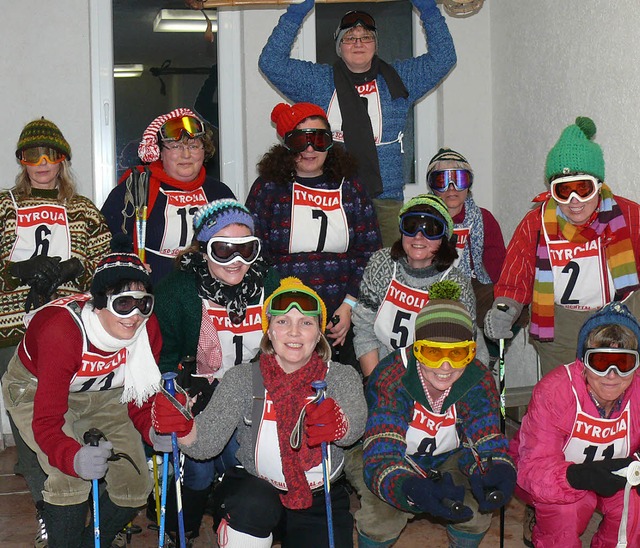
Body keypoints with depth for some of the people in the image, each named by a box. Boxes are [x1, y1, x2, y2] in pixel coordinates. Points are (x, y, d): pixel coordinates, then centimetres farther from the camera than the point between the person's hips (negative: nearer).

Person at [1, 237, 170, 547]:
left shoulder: (147, 328, -24)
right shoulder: (61, 332, -39)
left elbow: (139, 391, -10)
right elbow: (46, 421, -39)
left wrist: (152, 430, -30)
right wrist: (74, 459, -58)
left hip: (101, 393, 5)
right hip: (36, 390, -5)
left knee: (135, 486, 1)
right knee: (70, 479, -27)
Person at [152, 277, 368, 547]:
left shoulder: (342, 377, -4)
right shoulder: (242, 379, -3)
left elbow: (355, 424, -26)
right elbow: (206, 442, -17)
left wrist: (338, 424, -51)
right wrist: (182, 428, -40)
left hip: (321, 499, 2)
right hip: (253, 488, -2)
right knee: (254, 503, -32)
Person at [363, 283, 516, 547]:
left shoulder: (478, 381, -21)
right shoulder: (391, 379, -33)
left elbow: (486, 442, -25)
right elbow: (381, 456, -41)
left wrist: (500, 472, -51)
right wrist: (414, 490, -63)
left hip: (447, 457, 3)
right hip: (398, 457, -3)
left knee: (477, 509, -21)